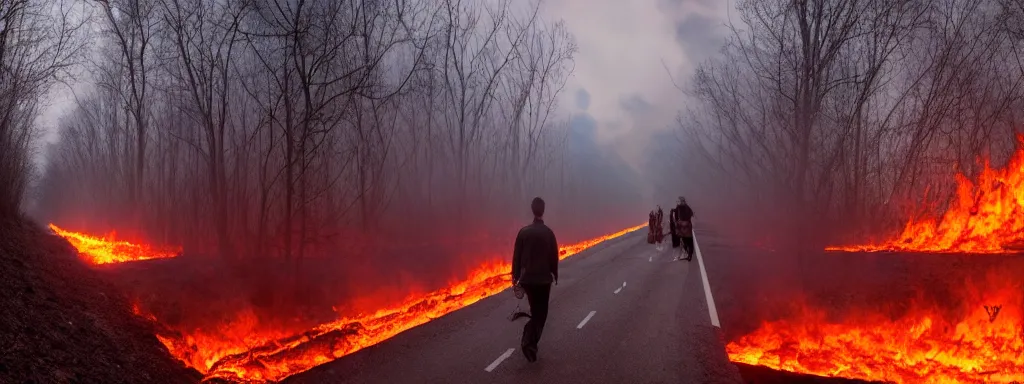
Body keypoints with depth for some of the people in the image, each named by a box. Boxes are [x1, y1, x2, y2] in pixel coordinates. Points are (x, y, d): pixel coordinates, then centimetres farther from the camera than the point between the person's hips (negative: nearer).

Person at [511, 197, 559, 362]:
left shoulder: (523, 231, -3)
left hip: (527, 278, 3)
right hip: (543, 278, -3)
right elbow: (554, 256, -4)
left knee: (535, 310, 20)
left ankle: (530, 341, 24)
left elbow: (517, 255, 0)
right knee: (541, 312, 3)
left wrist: (516, 275, 10)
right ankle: (530, 342, -12)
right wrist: (555, 274, 11)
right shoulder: (548, 233, -10)